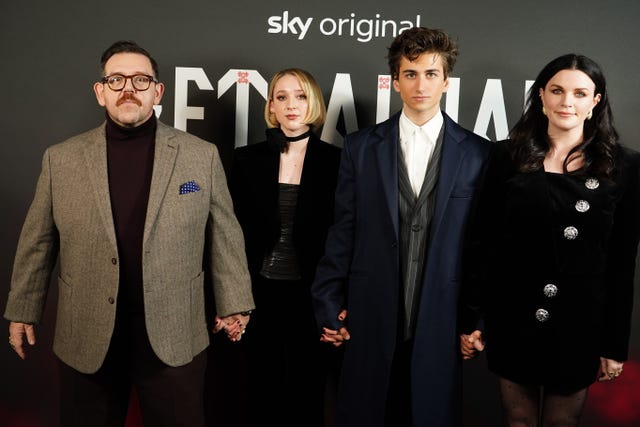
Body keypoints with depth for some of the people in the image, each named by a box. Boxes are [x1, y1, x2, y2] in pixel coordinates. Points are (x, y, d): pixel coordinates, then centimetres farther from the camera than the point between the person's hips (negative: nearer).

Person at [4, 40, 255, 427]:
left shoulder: (201, 155, -1)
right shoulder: (62, 159, 2)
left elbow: (224, 235, 3)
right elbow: (38, 242, 8)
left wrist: (233, 304, 3)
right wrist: (24, 310, 11)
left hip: (174, 337, -1)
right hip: (87, 338, 1)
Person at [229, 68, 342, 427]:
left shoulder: (335, 161, -2)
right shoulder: (247, 159, 2)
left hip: (312, 295, -1)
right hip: (261, 293, 1)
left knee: (308, 397, 11)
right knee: (263, 394, 12)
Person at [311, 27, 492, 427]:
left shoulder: (478, 153, 0)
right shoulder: (360, 147, 2)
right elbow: (342, 232, 2)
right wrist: (329, 305, 1)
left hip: (441, 321, 0)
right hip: (370, 318, 1)